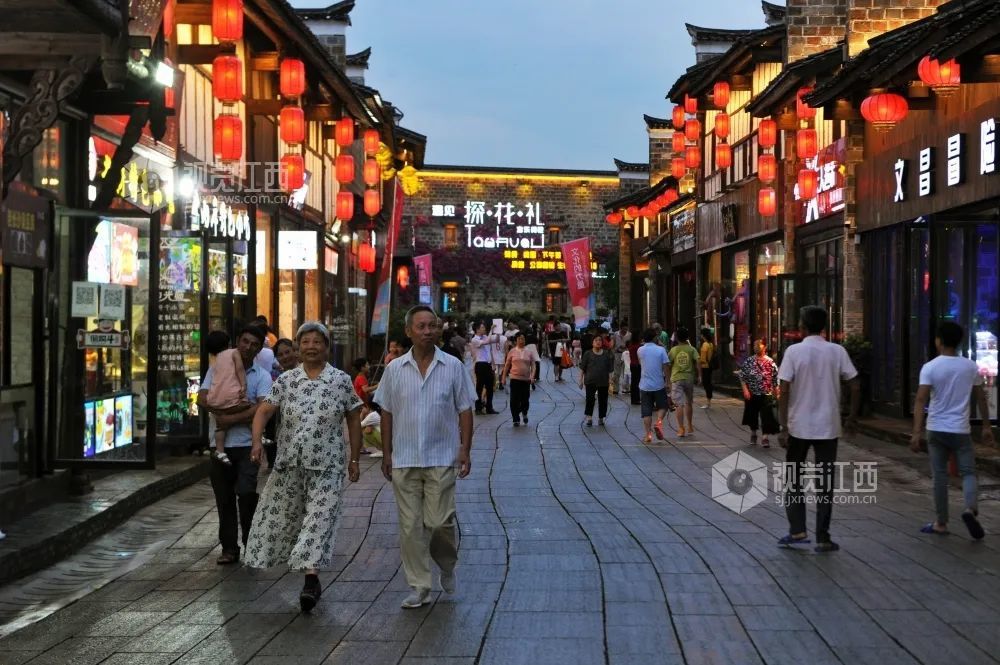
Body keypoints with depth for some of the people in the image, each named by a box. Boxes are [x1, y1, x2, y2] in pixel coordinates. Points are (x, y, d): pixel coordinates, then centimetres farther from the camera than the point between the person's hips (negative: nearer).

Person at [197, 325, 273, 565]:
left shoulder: (262, 376, 4)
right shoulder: (217, 369, 9)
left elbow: (261, 409, -11)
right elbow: (203, 399, -3)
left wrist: (230, 419, -15)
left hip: (247, 444, -2)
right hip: (220, 444, 2)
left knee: (246, 493, -12)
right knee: (224, 498, 7)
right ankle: (229, 548, 16)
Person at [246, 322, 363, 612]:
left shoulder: (341, 381, 0)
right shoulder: (286, 380, 4)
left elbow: (353, 420, 7)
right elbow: (263, 412, -1)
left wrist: (355, 460, 7)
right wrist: (257, 442, -19)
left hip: (326, 466, -3)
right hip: (289, 463, 3)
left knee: (319, 520, -10)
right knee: (281, 516, 9)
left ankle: (311, 580, -9)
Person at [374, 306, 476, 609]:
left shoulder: (453, 367, 0)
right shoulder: (395, 369, 4)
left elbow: (464, 410, 3)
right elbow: (387, 414, 8)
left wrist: (466, 449, -5)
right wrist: (386, 453, 6)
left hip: (441, 459, -2)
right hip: (404, 460, 2)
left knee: (440, 522, -2)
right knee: (410, 526, 3)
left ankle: (448, 566, 27)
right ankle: (419, 586, 14)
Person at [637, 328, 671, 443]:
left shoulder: (640, 350, -1)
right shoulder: (661, 350, -6)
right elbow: (666, 366, -10)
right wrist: (667, 381, -1)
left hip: (644, 385, 1)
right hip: (659, 385, -1)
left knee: (646, 412, 6)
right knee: (662, 406, 17)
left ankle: (648, 435, 3)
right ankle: (659, 422, -9)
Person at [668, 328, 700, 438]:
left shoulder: (673, 350, -1)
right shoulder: (692, 349, -1)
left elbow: (669, 366, 2)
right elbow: (696, 365, -5)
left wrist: (669, 380, 14)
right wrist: (696, 377, 6)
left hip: (676, 379, -1)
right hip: (689, 378, 1)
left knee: (679, 404, -3)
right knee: (689, 403, 18)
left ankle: (681, 429, -11)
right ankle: (690, 426, 28)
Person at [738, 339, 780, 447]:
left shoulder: (770, 362, -2)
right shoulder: (748, 361, 0)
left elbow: (775, 378, 2)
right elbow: (742, 376, 0)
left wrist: (777, 392, 0)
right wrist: (745, 389, -9)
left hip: (766, 394, -2)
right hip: (751, 393, 2)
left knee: (766, 415, -8)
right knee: (752, 414, 12)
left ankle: (765, 438, -4)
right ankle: (753, 434, 32)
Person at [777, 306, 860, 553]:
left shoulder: (794, 351, -8)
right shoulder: (837, 351, -1)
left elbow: (784, 391, -11)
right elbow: (855, 386, -1)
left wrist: (783, 427, -7)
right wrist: (852, 416, 12)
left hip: (799, 426, -1)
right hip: (828, 427, 2)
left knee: (793, 479, 14)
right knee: (825, 483, 7)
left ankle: (797, 530, 9)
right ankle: (822, 538, 7)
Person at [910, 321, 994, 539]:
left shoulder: (930, 368, -8)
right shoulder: (971, 367, 1)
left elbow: (921, 400, -15)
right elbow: (981, 398, 8)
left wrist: (916, 433, -17)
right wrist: (986, 426, 19)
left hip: (937, 430, -1)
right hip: (961, 430, 1)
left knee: (940, 476, 7)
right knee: (968, 472, 8)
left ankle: (941, 523, 14)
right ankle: (971, 509, -19)